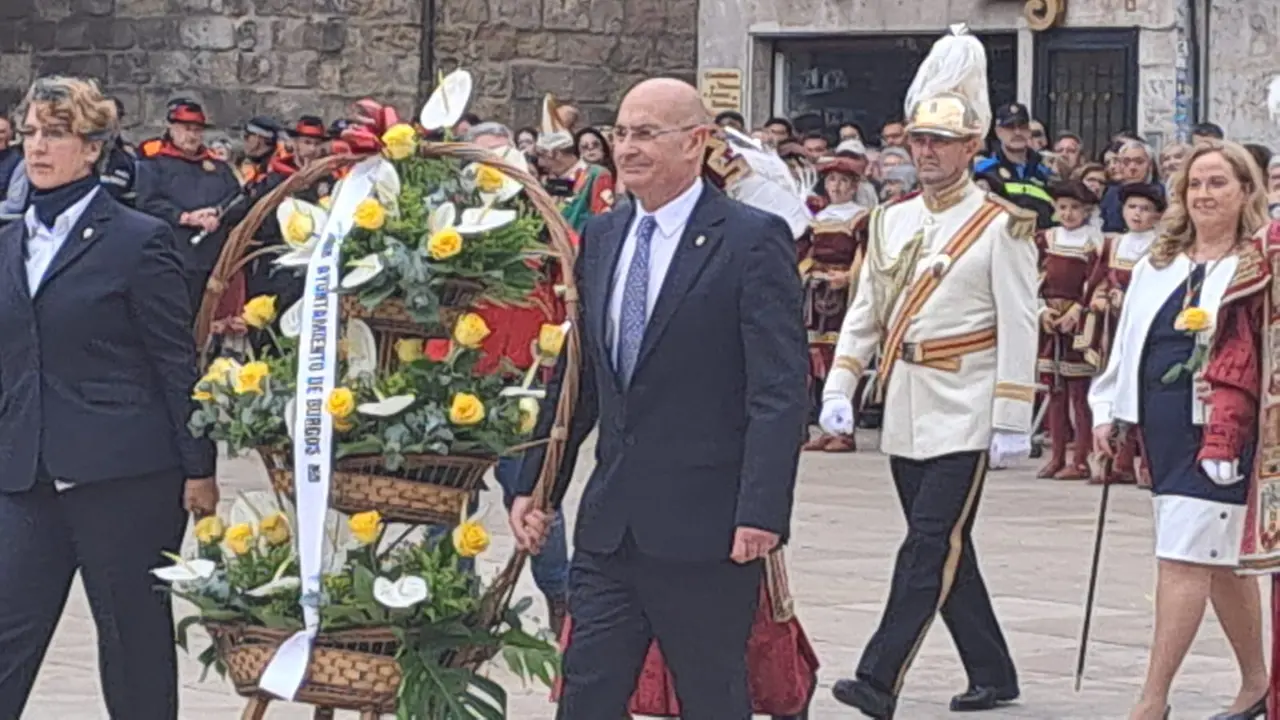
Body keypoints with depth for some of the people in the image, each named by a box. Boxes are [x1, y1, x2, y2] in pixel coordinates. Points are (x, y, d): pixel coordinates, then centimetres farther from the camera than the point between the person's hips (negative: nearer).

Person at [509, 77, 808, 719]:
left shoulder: (752, 240, -8)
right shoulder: (601, 239, 12)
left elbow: (780, 393, -13)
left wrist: (762, 513, -21)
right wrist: (535, 486, 12)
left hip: (706, 527, -6)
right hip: (609, 523, 6)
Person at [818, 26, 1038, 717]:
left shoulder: (1002, 226, -6)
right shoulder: (890, 222, 11)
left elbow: (1019, 330, -9)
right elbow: (864, 314, 13)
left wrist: (1012, 421, -13)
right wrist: (838, 390, 4)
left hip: (963, 414, -6)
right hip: (904, 412, 7)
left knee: (930, 549, -11)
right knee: (946, 550, 12)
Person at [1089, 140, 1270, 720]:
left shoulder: (1259, 268, -5)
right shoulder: (1159, 264, 14)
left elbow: (1268, 353, -8)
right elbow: (1129, 341, 18)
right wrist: (1107, 411, 12)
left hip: (1220, 429, -6)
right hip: (1161, 427, 6)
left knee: (1183, 558, -11)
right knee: (1221, 559, 16)